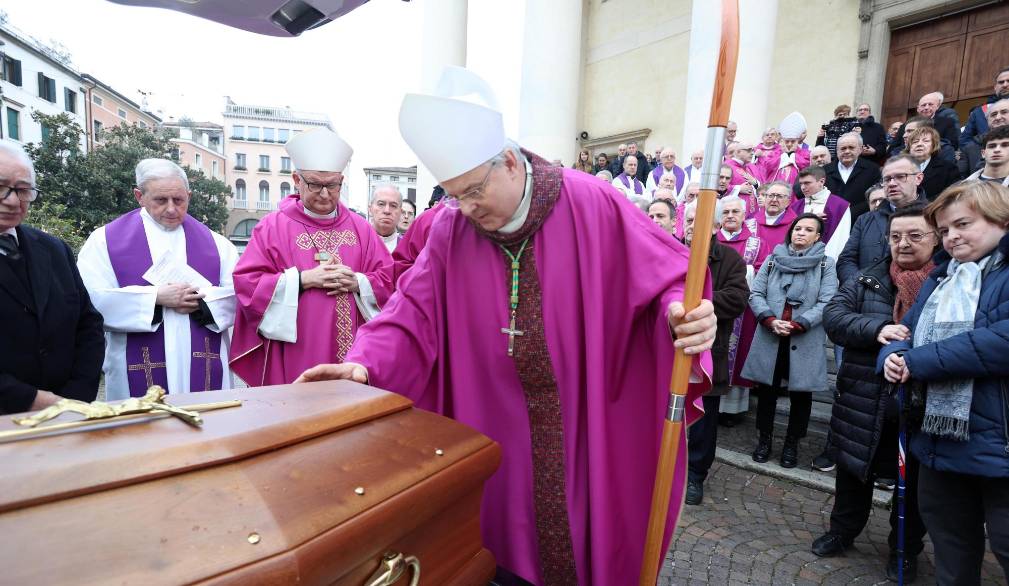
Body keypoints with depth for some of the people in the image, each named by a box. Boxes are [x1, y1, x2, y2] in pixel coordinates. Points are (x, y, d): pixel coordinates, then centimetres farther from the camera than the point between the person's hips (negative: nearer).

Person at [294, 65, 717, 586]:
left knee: (586, 529, 13)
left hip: (588, 416, -2)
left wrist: (680, 313, -33)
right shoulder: (451, 229, -4)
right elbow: (415, 310, -4)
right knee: (512, 524, 18)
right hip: (499, 423, 3)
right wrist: (366, 361, -18)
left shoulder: (592, 206, -14)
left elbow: (665, 275, -12)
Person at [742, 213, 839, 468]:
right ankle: (764, 439, 25)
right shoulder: (773, 259, 8)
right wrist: (770, 320, -14)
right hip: (769, 337, 2)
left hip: (805, 340, -1)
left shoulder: (826, 264, 3)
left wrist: (796, 325, -17)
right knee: (766, 389, 9)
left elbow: (826, 303, -7)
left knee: (800, 393, 8)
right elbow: (755, 294, 1)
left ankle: (792, 444, 25)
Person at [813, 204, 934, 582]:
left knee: (912, 480, 16)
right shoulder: (867, 280, 3)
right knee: (854, 470, 18)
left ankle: (906, 550, 38)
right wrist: (876, 328, -24)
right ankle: (842, 531, 39)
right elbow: (833, 315, -7)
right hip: (864, 401, 2)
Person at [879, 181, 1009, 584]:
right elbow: (907, 330, 13)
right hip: (940, 441, 7)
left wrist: (917, 362, -20)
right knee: (951, 553, 23)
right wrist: (893, 355, -10)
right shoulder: (940, 279, 14)